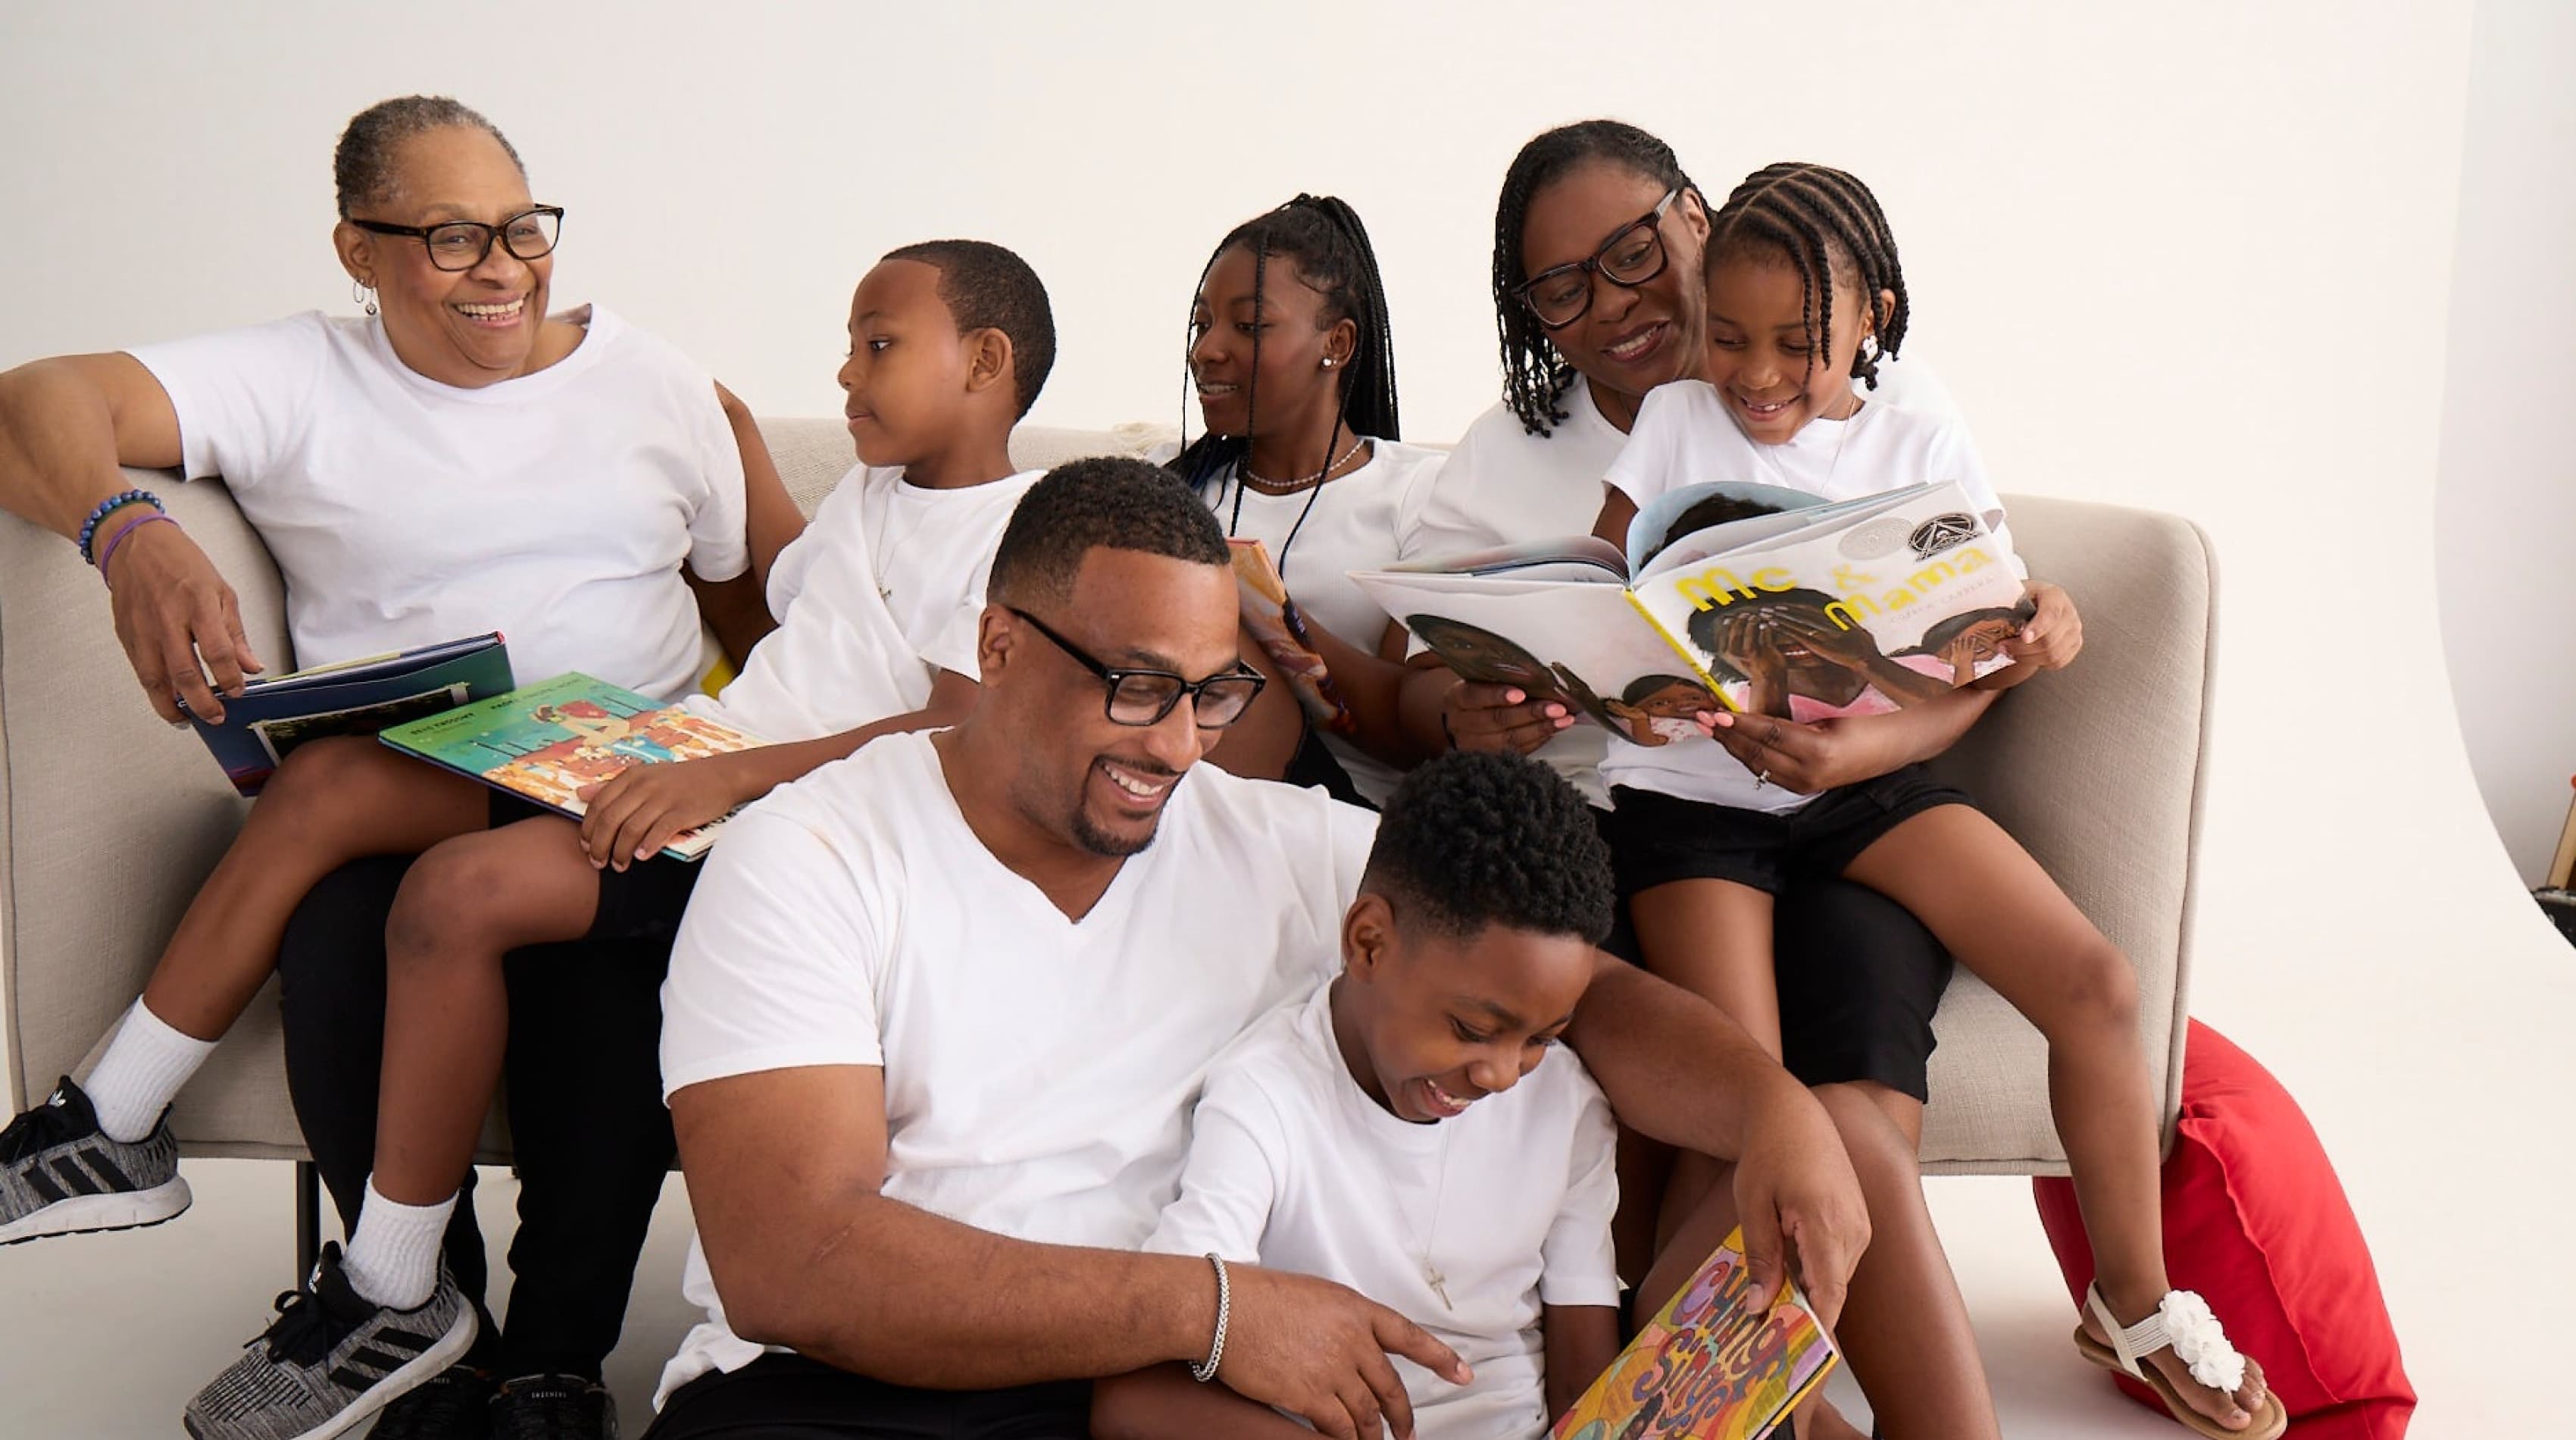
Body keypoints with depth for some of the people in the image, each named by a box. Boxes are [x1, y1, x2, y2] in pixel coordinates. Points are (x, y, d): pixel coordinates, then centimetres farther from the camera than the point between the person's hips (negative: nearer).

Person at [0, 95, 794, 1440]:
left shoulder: (652, 381, 15)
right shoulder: (297, 383, 8)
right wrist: (129, 534, -29)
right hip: (399, 799, 1)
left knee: (340, 783, -29)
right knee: (347, 933, -34)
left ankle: (113, 1127, -9)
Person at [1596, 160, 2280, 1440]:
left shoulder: (1919, 448, 7)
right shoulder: (1675, 424, 2)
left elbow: (2004, 614, 4)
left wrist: (2048, 625, -20)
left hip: (1860, 774, 3)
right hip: (1690, 790, -2)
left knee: (2096, 984, -11)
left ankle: (2135, 1302, 11)